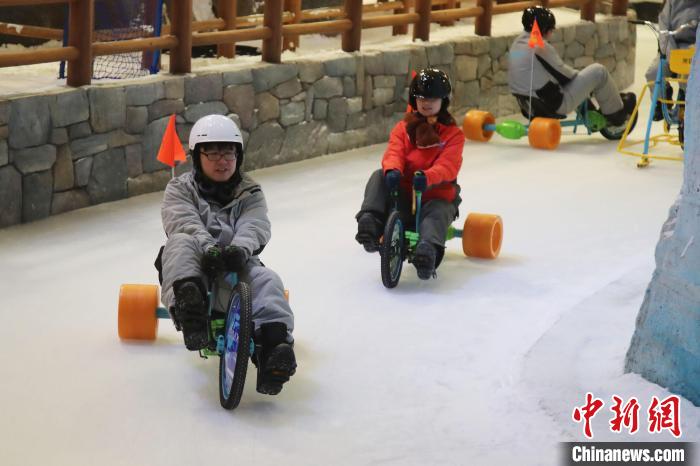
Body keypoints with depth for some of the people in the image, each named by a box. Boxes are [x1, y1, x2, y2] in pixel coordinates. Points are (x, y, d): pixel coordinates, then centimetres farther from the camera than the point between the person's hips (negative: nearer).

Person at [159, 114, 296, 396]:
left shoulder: (249, 193, 17)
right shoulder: (179, 189, 13)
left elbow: (255, 226, -4)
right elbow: (184, 222, -9)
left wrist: (240, 247, -30)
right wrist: (208, 247, -32)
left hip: (237, 266, 1)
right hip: (196, 267, -1)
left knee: (266, 280, -31)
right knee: (181, 244, -34)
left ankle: (274, 343, -50)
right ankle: (188, 306, -58)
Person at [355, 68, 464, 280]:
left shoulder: (453, 133, 1)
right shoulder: (403, 128, 11)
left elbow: (448, 166, -16)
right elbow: (393, 153, -8)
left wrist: (427, 177, -40)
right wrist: (392, 170, -35)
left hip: (437, 195, -3)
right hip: (403, 193, 3)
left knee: (436, 216, -38)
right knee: (379, 177, -24)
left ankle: (428, 249, -66)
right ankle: (370, 222, -39)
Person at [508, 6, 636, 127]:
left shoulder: (517, 43, 6)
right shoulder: (540, 47, -21)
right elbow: (563, 75, -12)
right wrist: (577, 74, 8)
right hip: (555, 106, -9)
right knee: (598, 71, 0)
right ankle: (617, 113, 17)